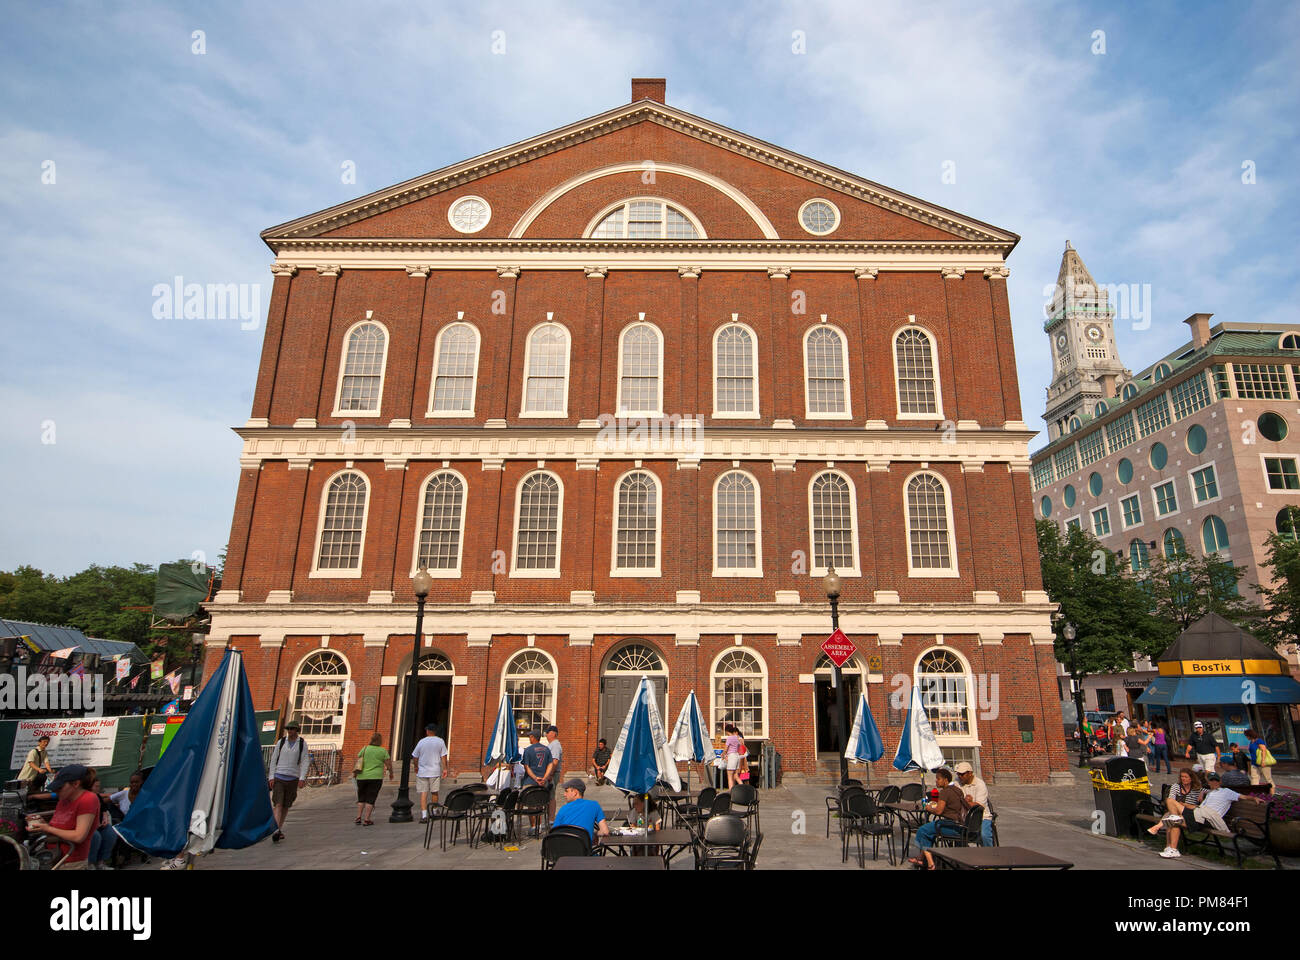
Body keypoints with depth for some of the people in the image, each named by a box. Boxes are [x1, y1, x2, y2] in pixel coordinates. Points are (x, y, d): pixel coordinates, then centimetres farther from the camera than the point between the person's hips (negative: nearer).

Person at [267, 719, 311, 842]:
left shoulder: (302, 744, 1)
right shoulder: (281, 742, 3)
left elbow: (305, 762, -3)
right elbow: (273, 760, 5)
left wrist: (302, 778, -13)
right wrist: (271, 777, -3)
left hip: (293, 778, 1)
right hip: (279, 777, -1)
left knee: (286, 806, 8)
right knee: (278, 804, -12)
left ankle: (279, 829, 22)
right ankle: (277, 830, -19)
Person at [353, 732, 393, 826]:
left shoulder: (364, 749, 3)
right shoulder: (383, 751, -2)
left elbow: (357, 761, 4)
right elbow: (388, 764, 0)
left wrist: (356, 772, 18)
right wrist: (391, 773, 16)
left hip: (362, 777, 3)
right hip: (375, 777, -3)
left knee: (361, 798, 17)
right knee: (370, 799, 2)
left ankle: (358, 817, 12)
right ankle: (366, 820, -1)